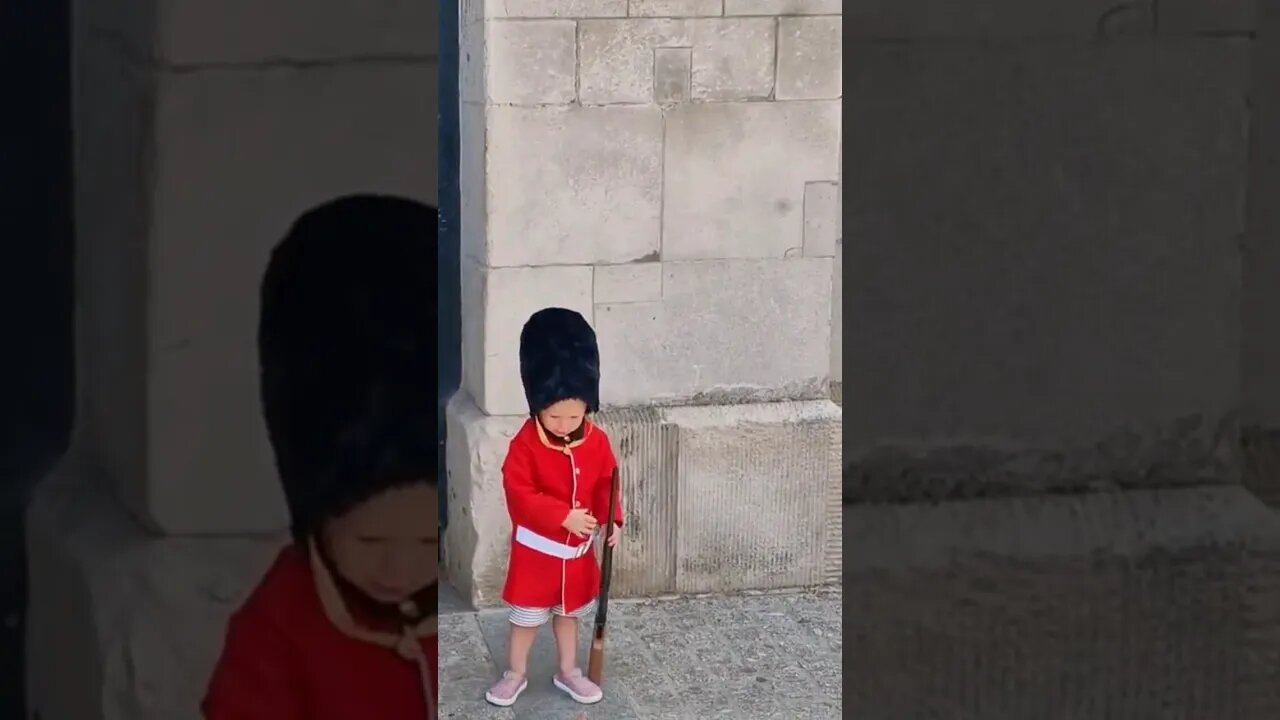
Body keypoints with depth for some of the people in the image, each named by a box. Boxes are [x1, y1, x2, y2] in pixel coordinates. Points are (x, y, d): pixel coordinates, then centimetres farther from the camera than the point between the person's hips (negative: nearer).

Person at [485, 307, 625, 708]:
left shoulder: (597, 442, -9)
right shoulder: (527, 443, -21)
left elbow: (606, 485, 2)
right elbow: (519, 492, -24)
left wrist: (612, 521, -14)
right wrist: (564, 515, -30)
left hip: (578, 548, 4)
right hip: (536, 547, -4)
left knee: (568, 613, 20)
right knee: (527, 615, 8)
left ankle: (568, 672, 34)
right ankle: (516, 674, 25)